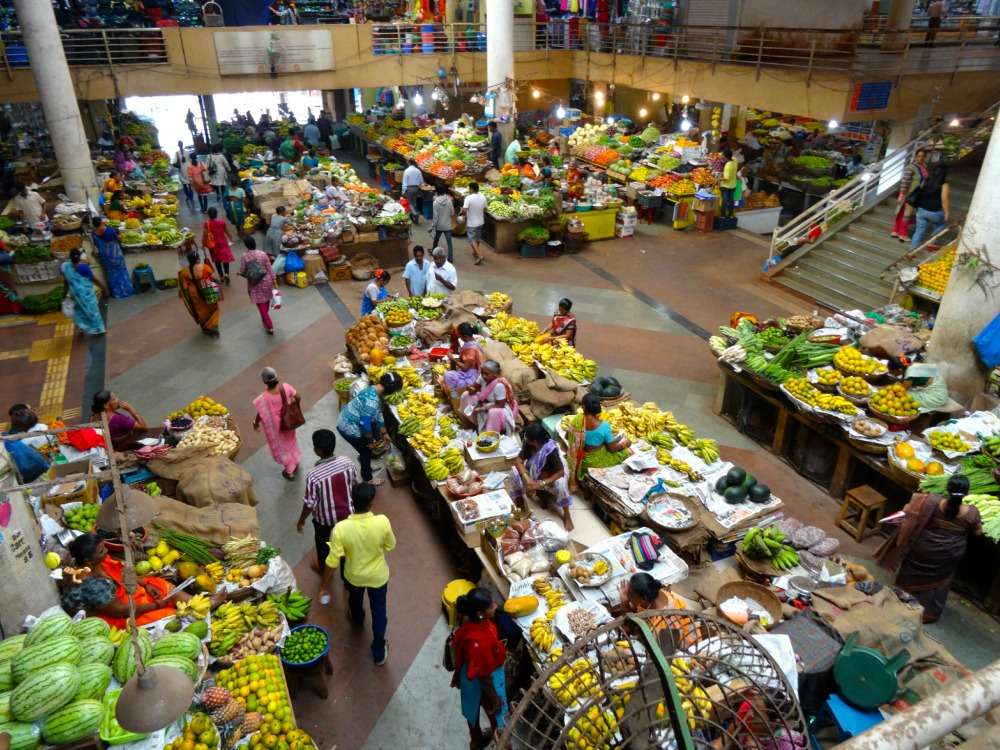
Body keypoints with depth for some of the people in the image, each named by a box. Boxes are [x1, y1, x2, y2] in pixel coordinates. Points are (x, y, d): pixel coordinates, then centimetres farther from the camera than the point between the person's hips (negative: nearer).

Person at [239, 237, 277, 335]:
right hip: (266, 281, 2)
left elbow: (242, 272, -8)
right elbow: (269, 269, -6)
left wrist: (247, 275, 15)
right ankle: (265, 319, 46)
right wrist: (273, 280, 2)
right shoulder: (263, 254, -10)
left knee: (261, 305, 4)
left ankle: (269, 327, 0)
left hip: (254, 284, -2)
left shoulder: (244, 257, -13)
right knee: (266, 302, 24)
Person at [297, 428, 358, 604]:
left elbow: (309, 504, -21)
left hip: (324, 518, -3)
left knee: (323, 544, 28)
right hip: (347, 512, 3)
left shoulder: (313, 475, -32)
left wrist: (301, 521, -1)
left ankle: (324, 569, 55)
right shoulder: (347, 462, -21)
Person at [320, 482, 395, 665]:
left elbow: (333, 561, -22)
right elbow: (390, 546, -11)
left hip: (354, 576, 1)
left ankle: (357, 620, 66)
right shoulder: (382, 522, -30)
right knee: (379, 611, 23)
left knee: (355, 599, 35)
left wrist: (325, 584, -7)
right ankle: (379, 653, 37)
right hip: (378, 575, -1)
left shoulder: (341, 528, -32)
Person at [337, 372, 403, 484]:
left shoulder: (373, 390, -1)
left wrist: (384, 434, 21)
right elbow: (365, 424, -28)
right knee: (366, 451, 12)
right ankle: (367, 479, 33)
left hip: (346, 422, 8)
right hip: (349, 428, -8)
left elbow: (378, 414, 12)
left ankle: (362, 458, 57)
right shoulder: (372, 401, -32)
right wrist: (372, 440, -10)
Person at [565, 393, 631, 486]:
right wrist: (624, 443, 3)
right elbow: (612, 448, -16)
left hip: (578, 458, 3)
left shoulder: (578, 419, -18)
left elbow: (567, 436, -2)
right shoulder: (604, 426, -27)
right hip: (595, 460, -3)